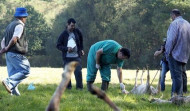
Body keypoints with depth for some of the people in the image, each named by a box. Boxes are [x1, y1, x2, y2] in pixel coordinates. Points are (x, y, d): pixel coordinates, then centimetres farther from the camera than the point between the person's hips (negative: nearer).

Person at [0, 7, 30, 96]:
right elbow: (14, 39, -20)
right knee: (25, 71, -9)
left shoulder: (10, 25, 21)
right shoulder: (20, 25, -9)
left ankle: (14, 91, 6)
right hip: (16, 54, -9)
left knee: (13, 73, 10)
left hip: (8, 53, 9)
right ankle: (9, 82, -21)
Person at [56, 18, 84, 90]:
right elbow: (58, 45, -3)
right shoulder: (63, 34, -5)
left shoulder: (77, 32, 4)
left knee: (78, 71, -8)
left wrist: (81, 49, 13)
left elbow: (81, 40, 23)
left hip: (76, 56, 1)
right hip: (67, 57, -1)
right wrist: (66, 49, -16)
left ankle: (79, 87, -2)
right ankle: (68, 87, 15)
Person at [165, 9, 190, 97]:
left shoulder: (175, 23, -12)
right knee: (182, 74, 13)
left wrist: (167, 52, -11)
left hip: (175, 53, -8)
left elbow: (171, 39, -18)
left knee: (176, 75, -9)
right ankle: (181, 94, 17)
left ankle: (176, 95, -11)